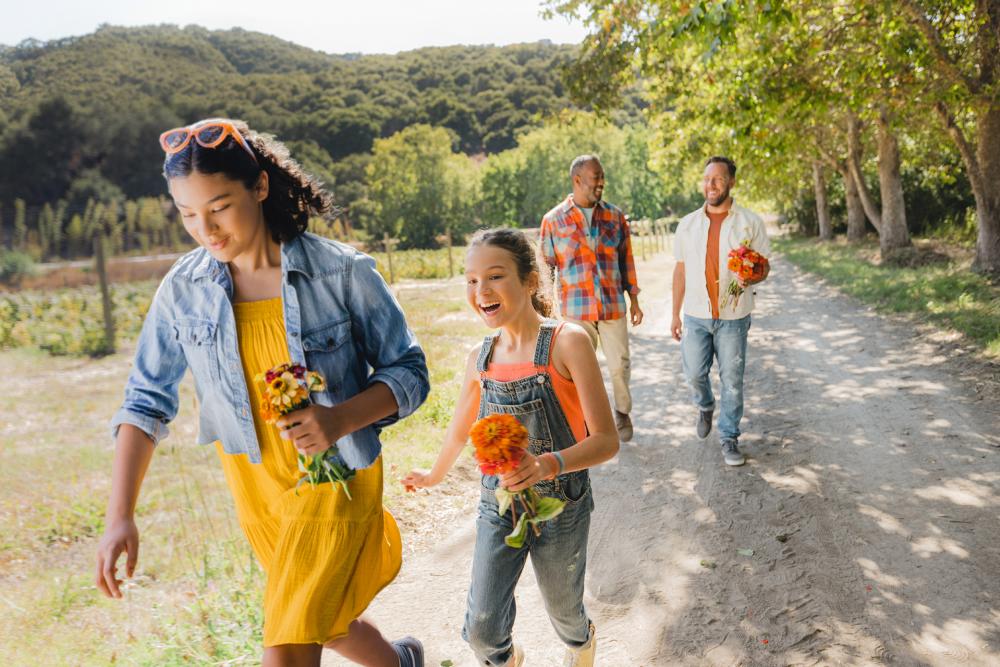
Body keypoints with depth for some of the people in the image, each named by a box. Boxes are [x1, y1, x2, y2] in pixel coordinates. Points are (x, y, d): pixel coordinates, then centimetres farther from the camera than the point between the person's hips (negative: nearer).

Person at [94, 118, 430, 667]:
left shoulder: (342, 272, -18)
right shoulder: (183, 289, -7)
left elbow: (408, 372, -11)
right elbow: (146, 400, -1)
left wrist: (341, 418, -30)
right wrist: (119, 518, -9)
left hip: (336, 475, -4)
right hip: (256, 487, 5)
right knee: (323, 620, 23)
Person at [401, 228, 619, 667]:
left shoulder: (567, 342, -18)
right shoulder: (480, 358, -3)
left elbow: (605, 440, -19)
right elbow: (460, 430, 16)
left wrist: (549, 465, -36)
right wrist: (434, 477, 30)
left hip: (560, 507, -3)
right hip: (498, 506, 3)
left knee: (563, 612, 19)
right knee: (481, 631, 4)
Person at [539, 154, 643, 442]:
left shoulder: (615, 216, 5)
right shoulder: (553, 220, -2)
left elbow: (626, 259, 11)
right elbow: (546, 266, 2)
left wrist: (634, 300, 10)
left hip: (613, 305, 2)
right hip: (576, 308, -2)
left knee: (620, 364, 7)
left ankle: (622, 412, 31)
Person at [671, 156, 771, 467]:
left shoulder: (750, 222, -1)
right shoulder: (688, 224, 6)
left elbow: (764, 266, 2)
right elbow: (680, 270, 9)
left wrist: (750, 278, -23)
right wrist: (675, 314, 8)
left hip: (733, 316, -2)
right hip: (696, 315, 2)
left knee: (732, 380, 3)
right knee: (694, 373, 5)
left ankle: (729, 438, 19)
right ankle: (705, 407, 38)